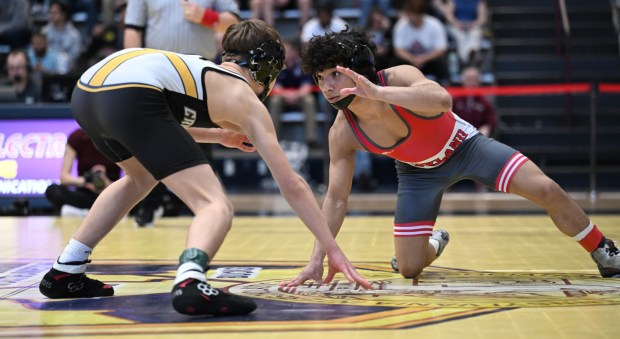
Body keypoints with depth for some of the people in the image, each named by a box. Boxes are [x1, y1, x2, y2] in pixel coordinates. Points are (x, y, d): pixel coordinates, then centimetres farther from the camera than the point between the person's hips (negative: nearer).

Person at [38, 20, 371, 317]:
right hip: (131, 96, -8)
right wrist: (333, 250, 21)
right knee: (217, 206, -4)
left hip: (86, 88, 8)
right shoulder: (247, 101, 18)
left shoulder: (200, 67, 35)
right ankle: (190, 283, -35)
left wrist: (220, 135, 46)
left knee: (141, 177, 36)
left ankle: (65, 272, 36)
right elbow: (293, 186, 16)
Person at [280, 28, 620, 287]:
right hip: (418, 172, 3)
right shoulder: (342, 134, -23)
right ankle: (434, 243, 34)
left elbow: (442, 99, -55)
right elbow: (336, 198, -16)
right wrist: (317, 259, -22)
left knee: (546, 190, -17)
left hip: (462, 145, -3)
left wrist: (377, 92, -63)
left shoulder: (399, 77, -34)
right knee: (409, 269, -4)